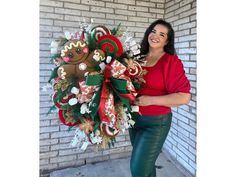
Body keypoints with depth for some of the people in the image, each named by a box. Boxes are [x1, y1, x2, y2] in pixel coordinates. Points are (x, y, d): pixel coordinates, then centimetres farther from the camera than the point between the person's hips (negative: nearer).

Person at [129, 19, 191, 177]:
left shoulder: (171, 61, -11)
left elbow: (184, 97, -18)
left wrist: (149, 100, -20)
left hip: (156, 122, -5)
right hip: (134, 118, 6)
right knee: (145, 164, 21)